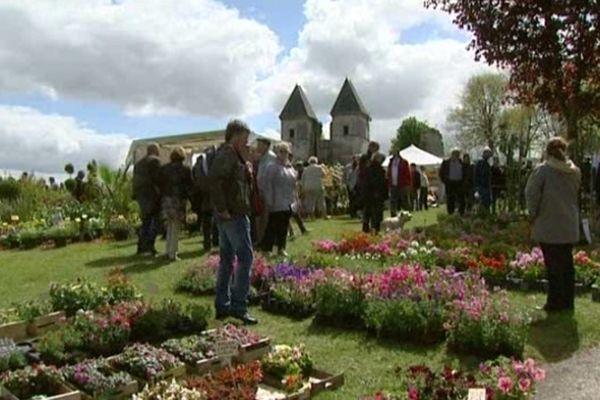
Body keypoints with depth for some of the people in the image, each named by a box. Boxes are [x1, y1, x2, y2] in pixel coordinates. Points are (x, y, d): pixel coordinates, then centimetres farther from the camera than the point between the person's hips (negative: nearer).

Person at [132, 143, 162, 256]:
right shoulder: (155, 160, -6)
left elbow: (135, 181, 18)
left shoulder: (139, 163, 21)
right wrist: (160, 190, -5)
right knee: (156, 220, -4)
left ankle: (141, 246, 12)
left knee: (146, 221, 14)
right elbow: (157, 178, -15)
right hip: (152, 194, -8)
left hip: (140, 194, 8)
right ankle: (149, 245, -12)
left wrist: (136, 195, 17)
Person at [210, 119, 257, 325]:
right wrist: (222, 209, -23)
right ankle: (239, 306, -4)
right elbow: (215, 180, -25)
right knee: (245, 257, -7)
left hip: (228, 215, 11)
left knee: (227, 259, 13)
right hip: (233, 214, -11)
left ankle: (222, 306, 20)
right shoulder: (228, 154, -13)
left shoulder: (230, 154, 18)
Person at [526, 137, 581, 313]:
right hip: (570, 227, 5)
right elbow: (578, 194, 10)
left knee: (553, 265, 2)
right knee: (567, 264, 14)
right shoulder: (575, 171, 4)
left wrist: (533, 215, -1)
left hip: (549, 226, -5)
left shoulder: (542, 170, -11)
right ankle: (568, 302, 22)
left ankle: (555, 302, 7)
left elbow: (531, 193, -11)